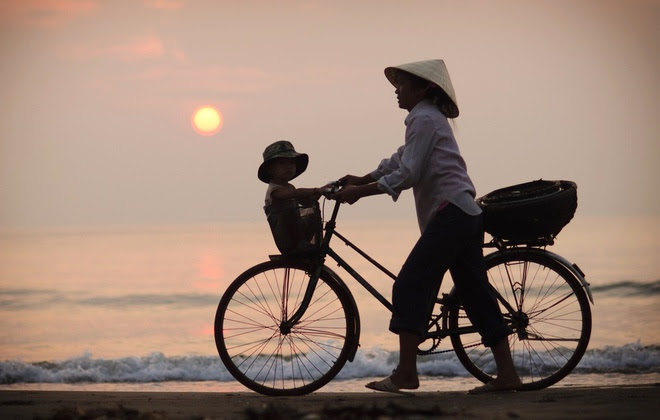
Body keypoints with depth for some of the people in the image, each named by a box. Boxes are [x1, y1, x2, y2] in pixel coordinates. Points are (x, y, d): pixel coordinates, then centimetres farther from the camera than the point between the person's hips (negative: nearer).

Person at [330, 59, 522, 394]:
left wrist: (359, 191, -12)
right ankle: (506, 374, 7)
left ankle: (406, 373, -12)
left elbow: (406, 174, -15)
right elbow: (398, 161, 27)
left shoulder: (424, 118, -7)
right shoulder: (431, 117, 24)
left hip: (450, 213, -10)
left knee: (410, 286, -10)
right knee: (475, 293, 8)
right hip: (467, 214, 10)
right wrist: (360, 180, 19)